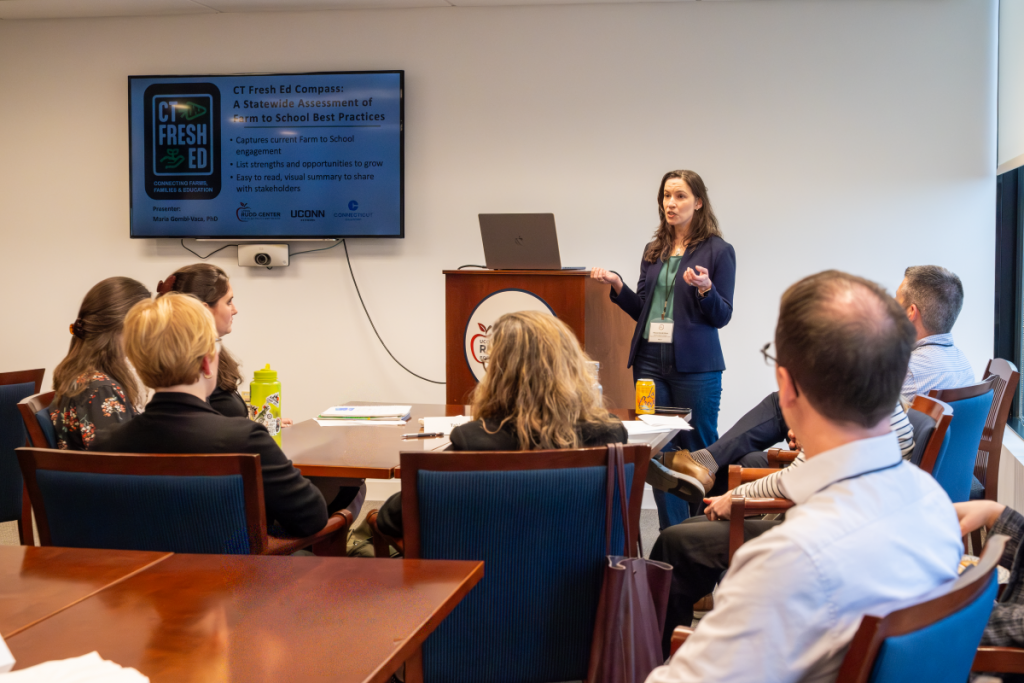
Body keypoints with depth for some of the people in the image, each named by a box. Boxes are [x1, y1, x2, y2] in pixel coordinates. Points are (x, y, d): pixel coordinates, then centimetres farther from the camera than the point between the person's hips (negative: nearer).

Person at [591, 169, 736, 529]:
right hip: (651, 360, 5)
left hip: (695, 365, -5)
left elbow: (722, 317, -4)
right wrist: (616, 285, 2)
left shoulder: (718, 250, -2)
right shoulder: (653, 251, 14)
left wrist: (704, 288, -22)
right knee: (659, 453, 5)